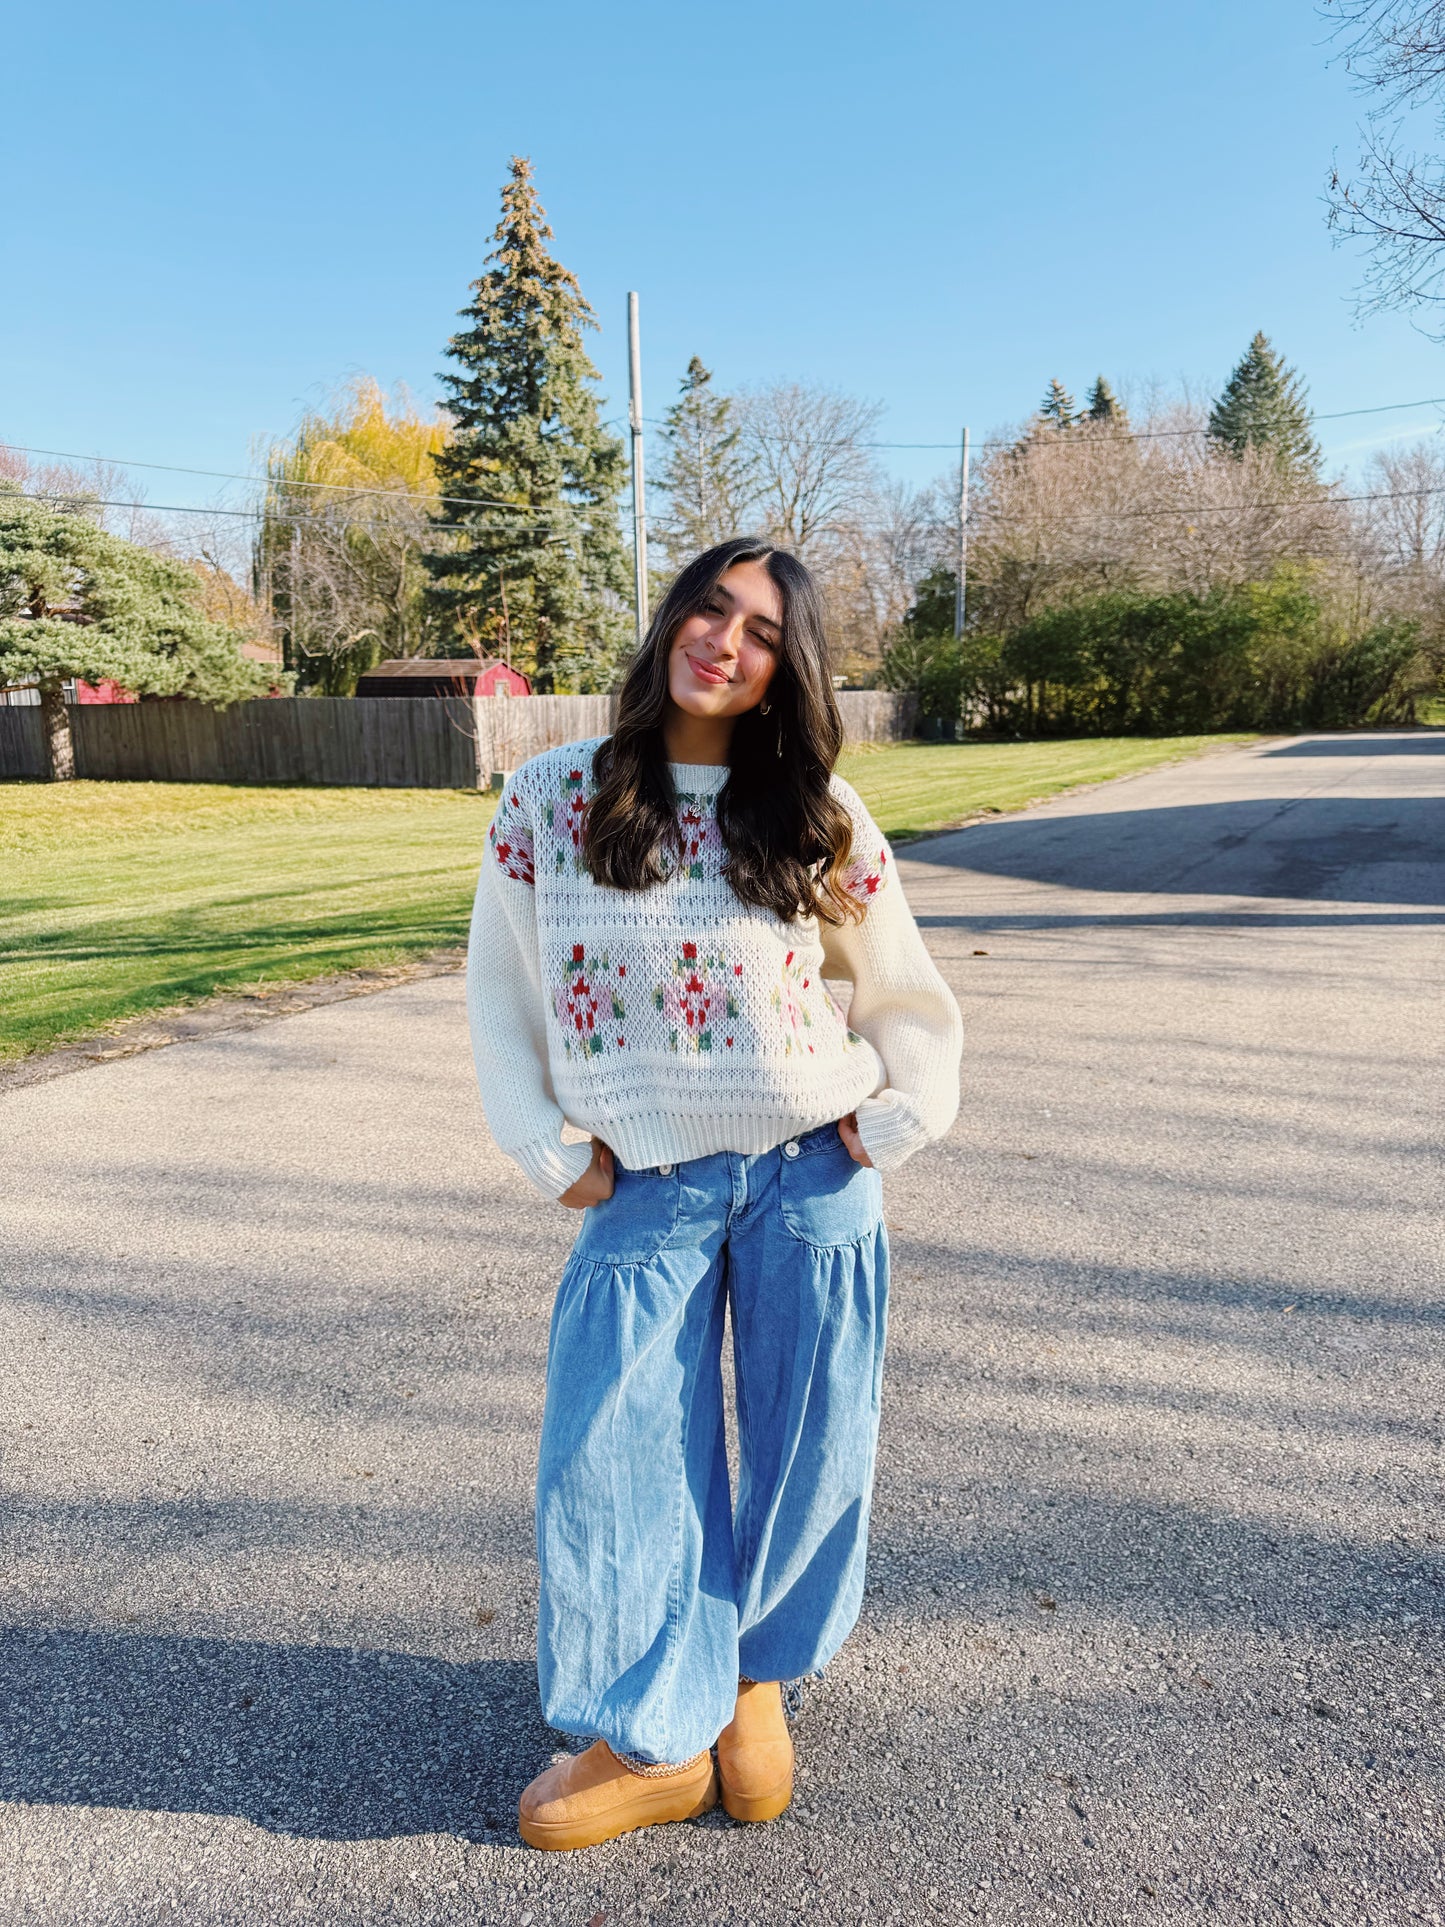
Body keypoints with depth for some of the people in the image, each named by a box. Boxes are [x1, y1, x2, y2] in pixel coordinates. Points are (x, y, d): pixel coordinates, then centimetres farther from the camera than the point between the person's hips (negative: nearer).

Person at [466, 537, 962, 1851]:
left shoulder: (814, 815, 2)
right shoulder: (551, 799, 0)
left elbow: (905, 992, 11)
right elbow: (500, 985, 5)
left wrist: (899, 1121, 1)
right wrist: (548, 1151, 0)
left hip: (814, 1178, 1)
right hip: (647, 1187, 0)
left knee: (806, 1448, 11)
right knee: (614, 1455, 2)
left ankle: (756, 1675, 38)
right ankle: (655, 1740, 24)